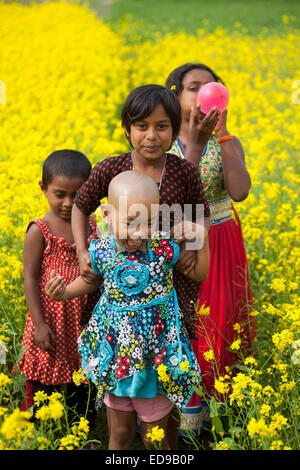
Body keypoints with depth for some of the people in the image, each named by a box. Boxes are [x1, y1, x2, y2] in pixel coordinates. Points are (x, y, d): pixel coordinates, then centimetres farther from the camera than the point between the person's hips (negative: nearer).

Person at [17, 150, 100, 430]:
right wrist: (39, 324, -14)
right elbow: (30, 279, -10)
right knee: (45, 388, 7)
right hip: (51, 322, -4)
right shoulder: (39, 231, -12)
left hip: (85, 321, 5)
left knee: (85, 385, 15)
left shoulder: (91, 226, 3)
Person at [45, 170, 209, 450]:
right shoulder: (101, 251, -11)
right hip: (116, 358, 2)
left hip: (158, 360, -1)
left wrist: (202, 240, -14)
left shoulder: (165, 247, -15)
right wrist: (64, 292, -5)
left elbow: (199, 275, 2)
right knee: (120, 433, 18)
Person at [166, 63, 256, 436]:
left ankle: (209, 406, 22)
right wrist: (196, 142, -29)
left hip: (220, 248, 1)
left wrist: (222, 133, -22)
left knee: (216, 324, 6)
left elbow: (239, 191, -22)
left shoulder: (226, 143, -2)